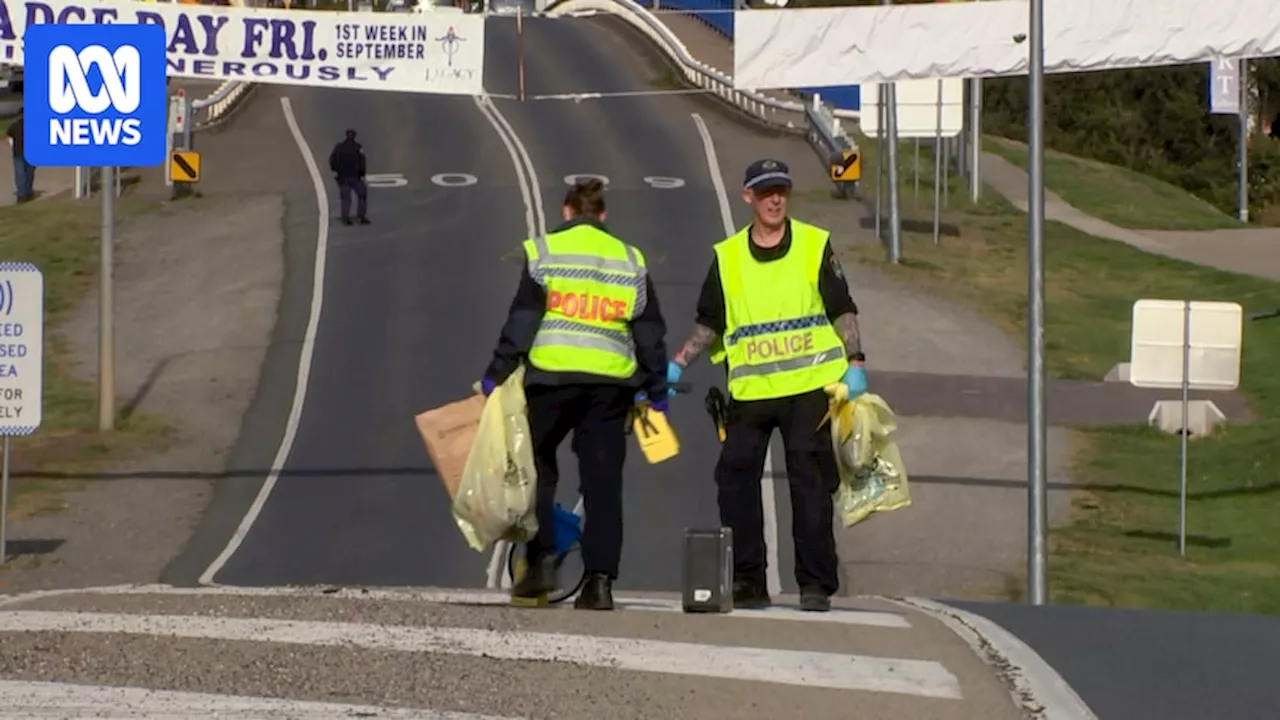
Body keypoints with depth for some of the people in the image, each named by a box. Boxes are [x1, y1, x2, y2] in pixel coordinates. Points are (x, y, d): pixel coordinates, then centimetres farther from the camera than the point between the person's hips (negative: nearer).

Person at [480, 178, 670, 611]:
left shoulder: (543, 253, 3)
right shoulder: (632, 262, 13)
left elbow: (521, 321, -3)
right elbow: (650, 334, 13)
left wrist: (497, 374, 1)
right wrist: (656, 393, 19)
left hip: (553, 376, -2)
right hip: (612, 383, 2)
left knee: (538, 469, 12)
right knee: (603, 482, 3)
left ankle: (540, 561, -1)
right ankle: (600, 580, -4)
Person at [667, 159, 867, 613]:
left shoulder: (815, 246, 5)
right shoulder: (727, 257, 10)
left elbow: (843, 310, 6)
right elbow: (709, 324, 16)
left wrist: (854, 363, -4)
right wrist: (677, 365, 6)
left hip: (809, 387, -2)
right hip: (749, 390, 2)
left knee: (810, 481, -2)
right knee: (735, 477, -2)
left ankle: (816, 584, 2)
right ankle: (746, 583, 7)